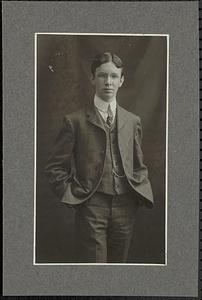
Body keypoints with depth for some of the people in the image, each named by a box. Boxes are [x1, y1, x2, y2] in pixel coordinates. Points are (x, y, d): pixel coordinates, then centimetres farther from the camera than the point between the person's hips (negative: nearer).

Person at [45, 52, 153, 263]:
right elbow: (54, 168, 2)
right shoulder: (75, 121, -1)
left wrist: (142, 192, 6)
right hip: (91, 206, -4)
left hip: (125, 206, 4)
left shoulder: (133, 121, 13)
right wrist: (71, 195, -7)